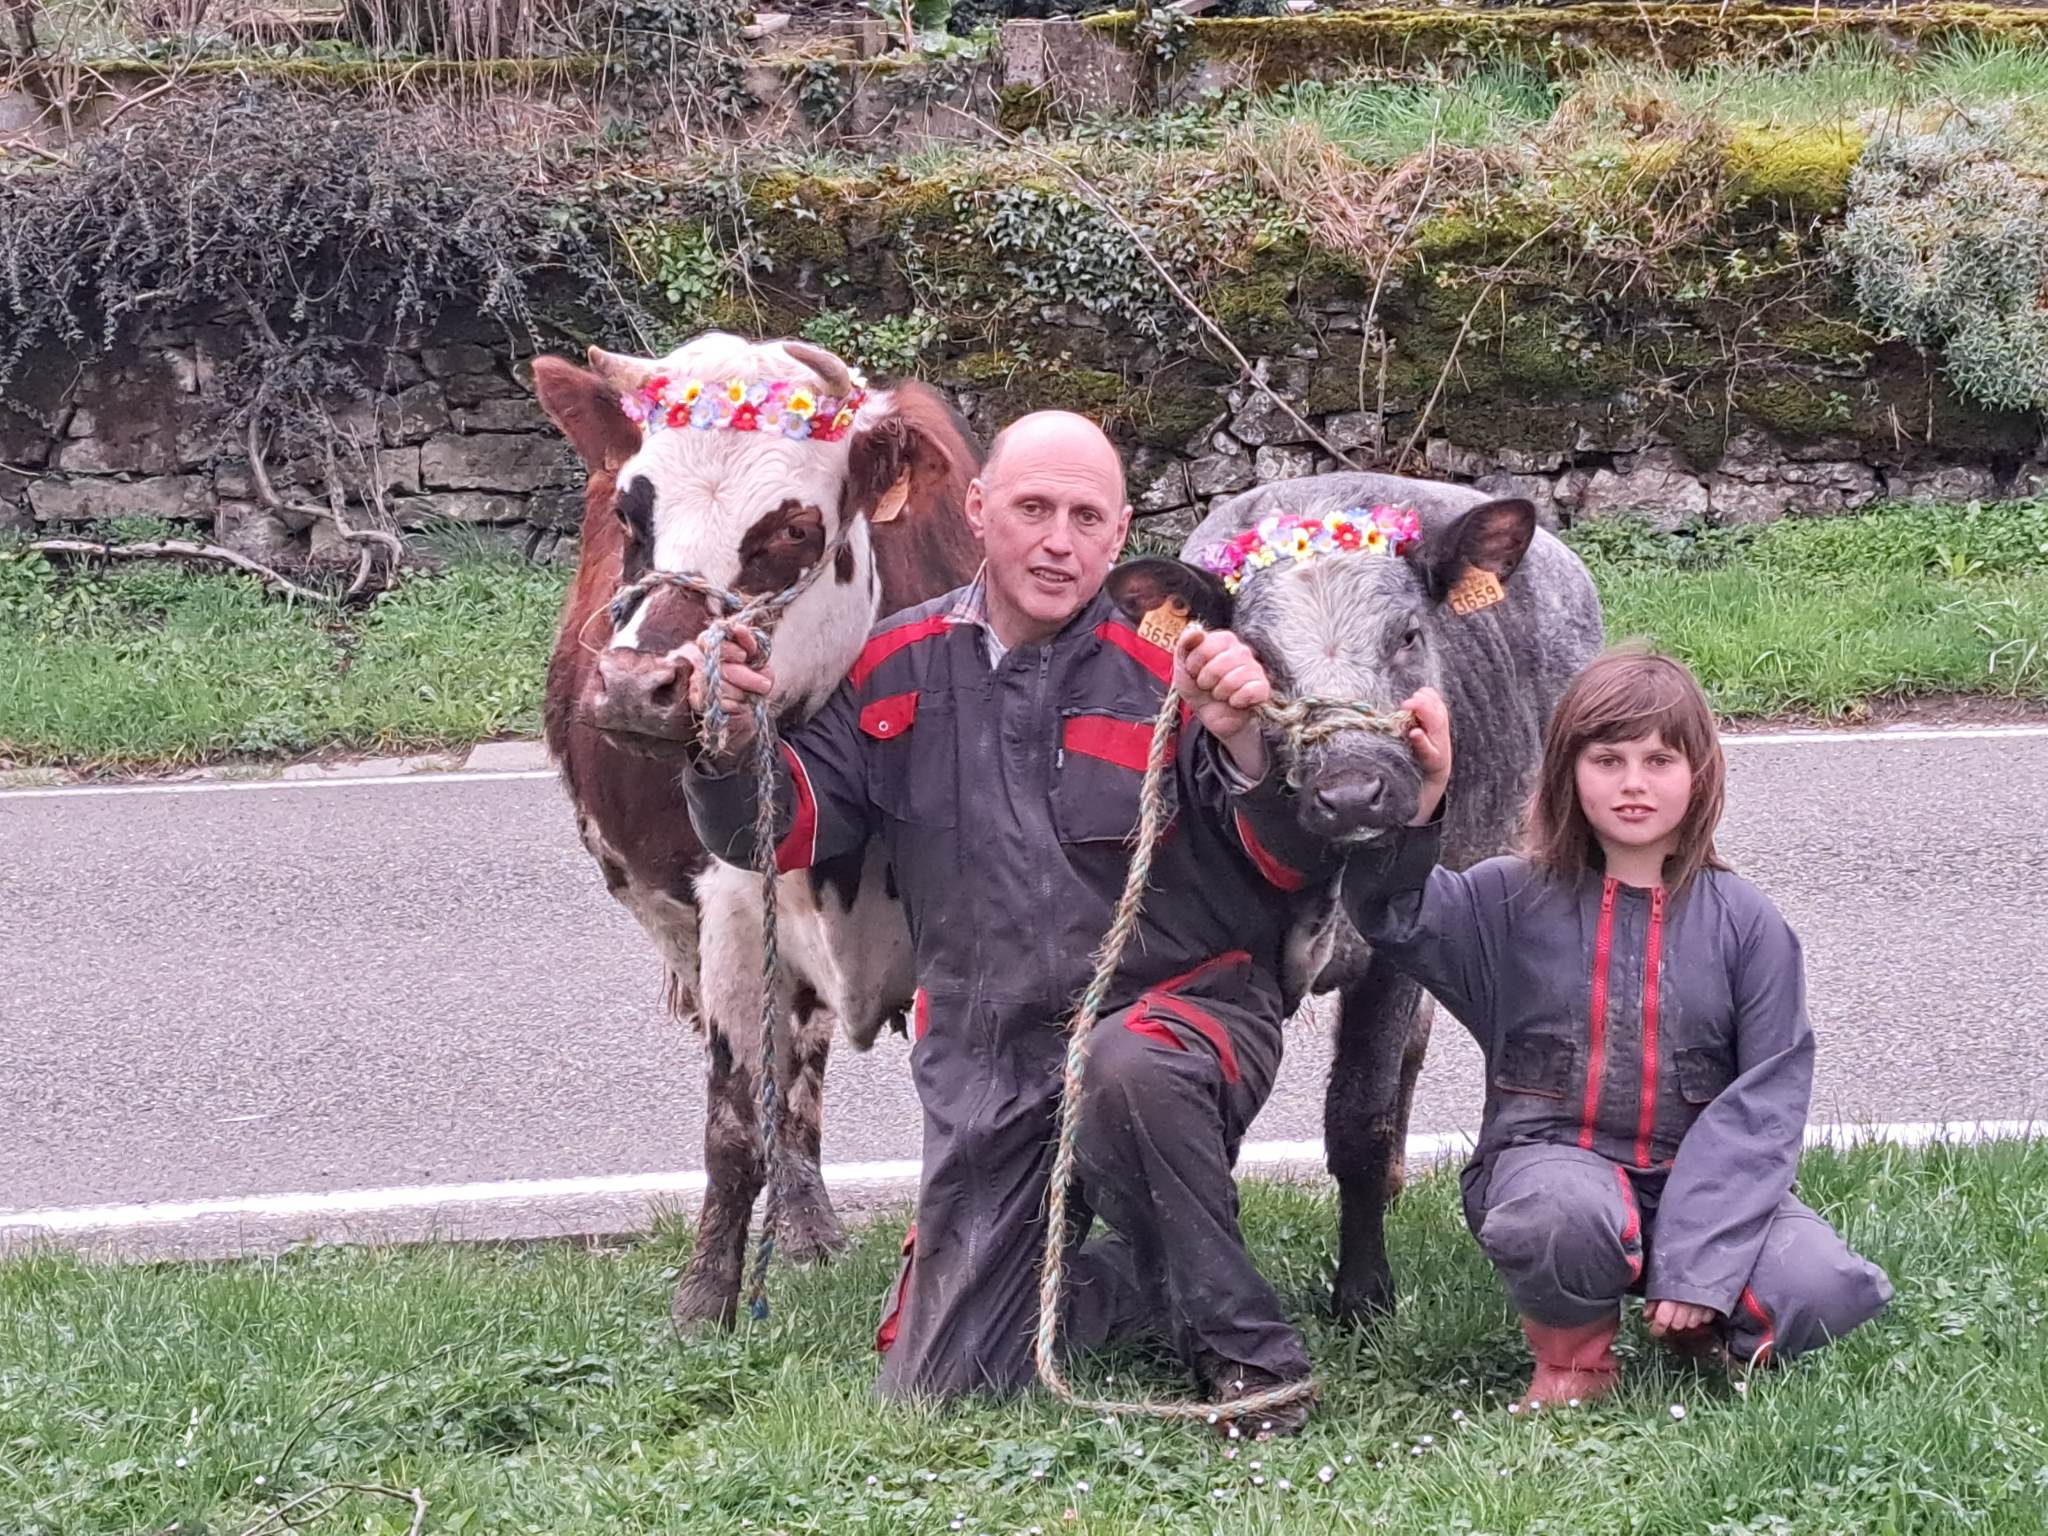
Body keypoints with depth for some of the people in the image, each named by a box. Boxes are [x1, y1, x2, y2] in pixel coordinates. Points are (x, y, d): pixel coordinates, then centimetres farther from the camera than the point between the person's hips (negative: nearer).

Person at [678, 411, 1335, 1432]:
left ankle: (1243, 1348, -20)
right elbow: (788, 834, 3)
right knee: (938, 1393, 2)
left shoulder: (1163, 672, -8)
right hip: (986, 1067, 4)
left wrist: (1242, 743, -27)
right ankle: (1141, 1281, 30)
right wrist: (735, 743, -17)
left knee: (1125, 1069, -42)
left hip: (1182, 1006, -4)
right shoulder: (898, 670, 2)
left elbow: (1297, 870, -9)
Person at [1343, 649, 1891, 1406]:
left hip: (1698, 1180, 1)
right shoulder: (1516, 899, 3)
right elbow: (1394, 913, -12)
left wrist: (1699, 1263, -15)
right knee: (1563, 1213, -39)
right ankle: (1573, 1346, -4)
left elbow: (1764, 1102, -4)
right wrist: (1421, 795, -29)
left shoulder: (1744, 923, 2)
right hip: (1551, 1161, -1)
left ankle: (1701, 1325, 9)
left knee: (1828, 1288, -26)